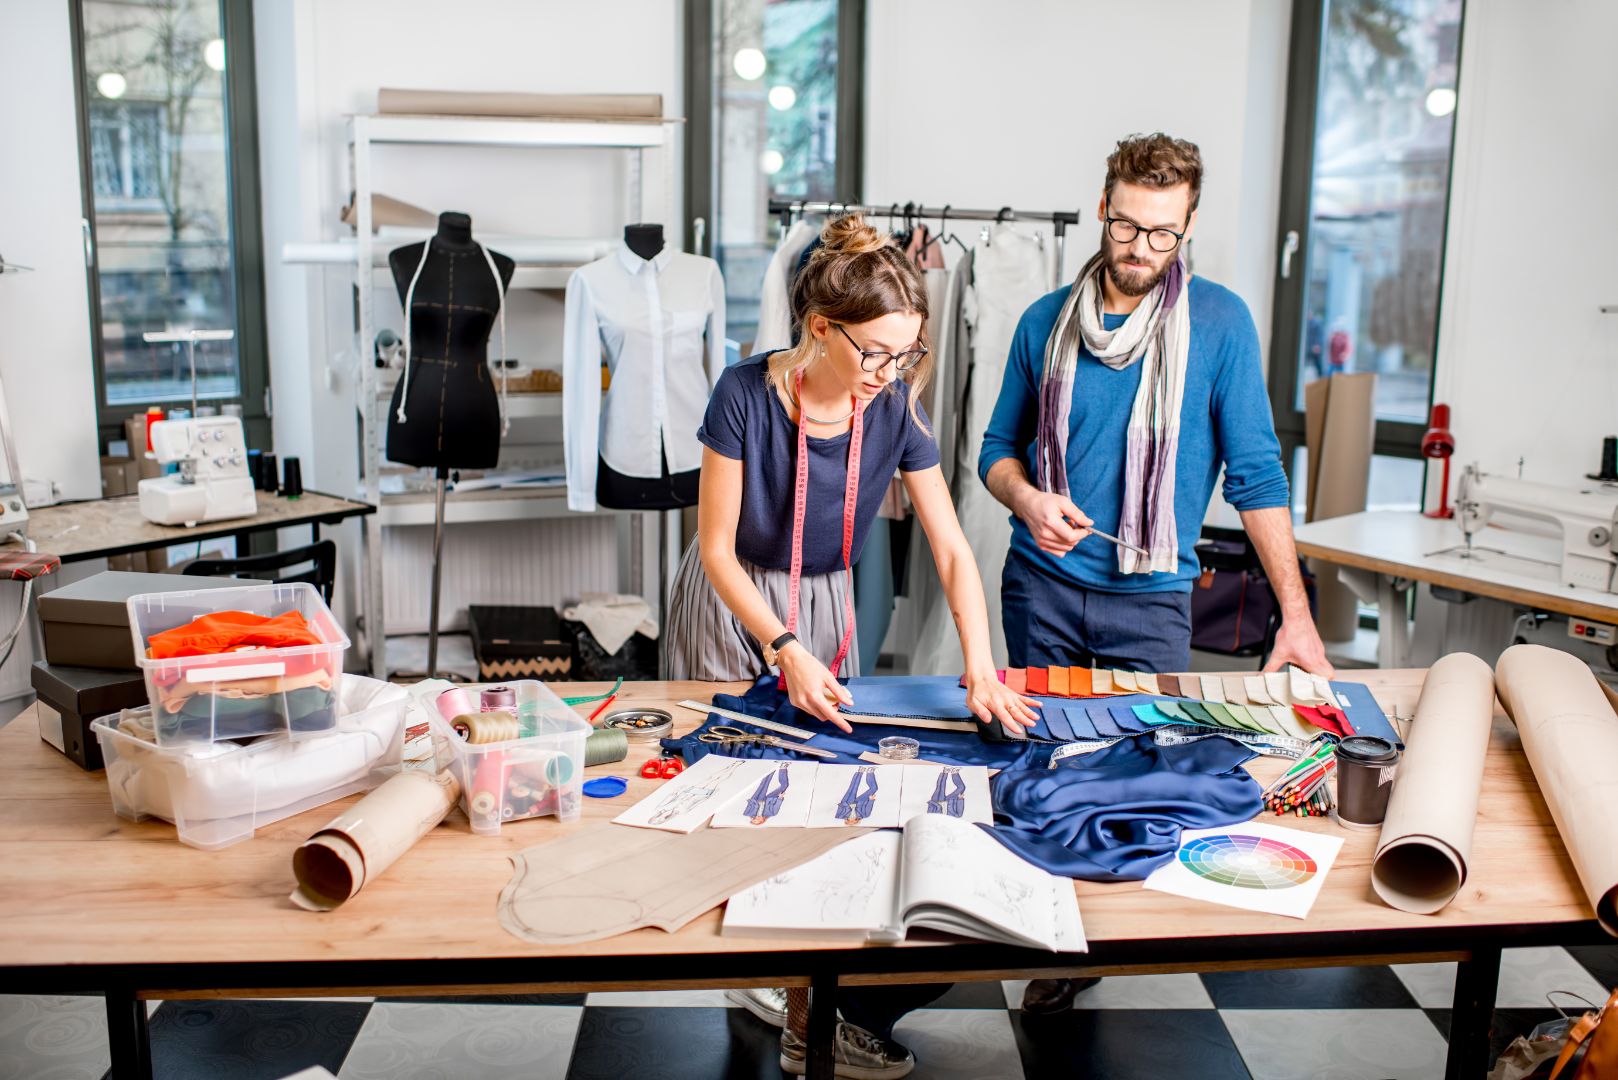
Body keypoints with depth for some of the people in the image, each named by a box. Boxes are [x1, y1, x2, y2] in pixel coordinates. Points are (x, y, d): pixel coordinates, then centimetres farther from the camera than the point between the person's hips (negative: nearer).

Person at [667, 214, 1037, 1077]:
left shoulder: (895, 410, -14)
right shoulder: (746, 396, -23)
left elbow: (952, 551, -13)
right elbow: (717, 549, -18)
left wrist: (981, 670, -24)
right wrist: (783, 650, -29)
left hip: (825, 608, 3)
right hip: (732, 611, -3)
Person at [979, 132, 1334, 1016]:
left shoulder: (1219, 322, -5)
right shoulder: (1048, 321, 2)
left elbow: (1255, 473, -7)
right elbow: (999, 446, 11)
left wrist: (1296, 616, -11)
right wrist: (1027, 497, -13)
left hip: (1151, 598, -2)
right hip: (1041, 586, 2)